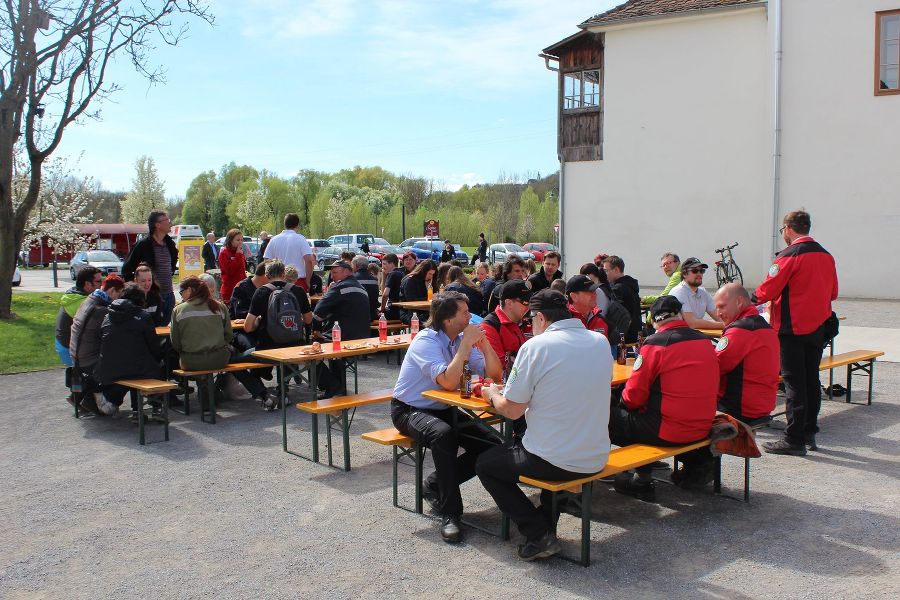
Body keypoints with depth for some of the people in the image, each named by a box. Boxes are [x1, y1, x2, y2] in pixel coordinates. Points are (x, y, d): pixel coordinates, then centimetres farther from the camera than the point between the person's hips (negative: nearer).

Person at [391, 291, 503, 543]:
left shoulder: (462, 338, -1)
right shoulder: (426, 341, -21)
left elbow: (494, 374, -5)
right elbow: (448, 381, -35)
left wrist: (483, 343, -19)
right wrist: (466, 344, -29)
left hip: (443, 409, 7)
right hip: (409, 410, -7)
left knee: (489, 444, -12)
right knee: (442, 434, -38)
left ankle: (435, 485, 7)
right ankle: (449, 513, -29)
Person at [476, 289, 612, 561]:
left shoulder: (536, 346, -15)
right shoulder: (601, 342, 3)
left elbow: (512, 410, -11)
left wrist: (493, 395, 11)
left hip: (553, 461, -6)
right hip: (596, 459, 7)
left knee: (484, 465, 18)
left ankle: (538, 534, 7)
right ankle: (546, 523, 29)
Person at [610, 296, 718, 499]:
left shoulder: (655, 344, -14)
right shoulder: (704, 341, 4)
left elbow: (634, 395, -12)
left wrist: (623, 404, 10)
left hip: (668, 431, -7)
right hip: (703, 428, 7)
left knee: (608, 418, 3)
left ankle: (642, 480, 5)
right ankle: (697, 462, 23)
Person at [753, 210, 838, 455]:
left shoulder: (790, 255, -14)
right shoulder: (826, 255, 9)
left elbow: (768, 290, -15)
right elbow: (833, 293, 16)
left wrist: (751, 298, 4)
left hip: (792, 329, -7)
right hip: (818, 328, 7)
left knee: (794, 383, -4)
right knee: (811, 380, 14)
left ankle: (794, 439, -1)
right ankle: (809, 432, 22)